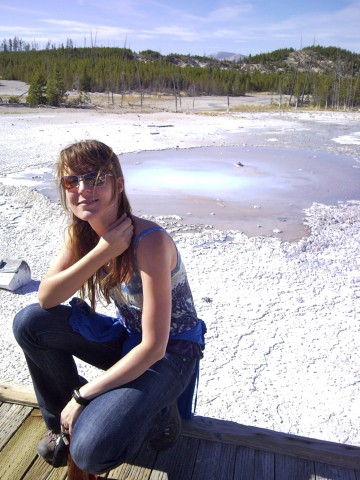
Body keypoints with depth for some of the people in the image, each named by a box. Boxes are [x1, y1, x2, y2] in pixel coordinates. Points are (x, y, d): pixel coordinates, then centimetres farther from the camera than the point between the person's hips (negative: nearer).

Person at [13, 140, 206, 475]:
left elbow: (154, 347, -28)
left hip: (171, 351, -6)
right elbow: (46, 299, -16)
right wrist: (103, 252, -29)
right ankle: (63, 421, 10)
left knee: (91, 451, -23)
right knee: (29, 323, -11)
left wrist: (83, 395, -20)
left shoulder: (149, 242, -30)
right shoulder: (80, 233, -7)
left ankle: (156, 415, 9)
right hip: (127, 336, 6)